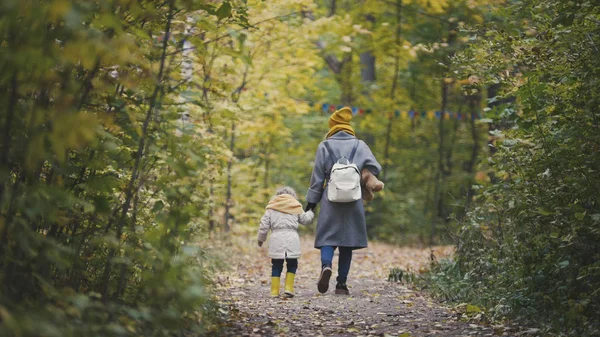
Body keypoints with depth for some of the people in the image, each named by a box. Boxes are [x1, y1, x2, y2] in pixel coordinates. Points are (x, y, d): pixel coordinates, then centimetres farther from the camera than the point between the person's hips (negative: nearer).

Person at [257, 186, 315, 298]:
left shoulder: (271, 208, 14)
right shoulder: (296, 207, 13)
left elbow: (264, 224, 10)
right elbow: (305, 219, 21)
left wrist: (261, 238, 22)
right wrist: (310, 213, 43)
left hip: (276, 239, 1)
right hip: (292, 238, -1)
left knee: (276, 266, 8)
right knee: (292, 265, 11)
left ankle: (274, 291, 5)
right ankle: (288, 288, 1)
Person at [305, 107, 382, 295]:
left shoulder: (324, 146, 4)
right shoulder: (360, 145, 6)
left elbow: (317, 176, 4)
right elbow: (374, 168, -2)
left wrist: (311, 202, 8)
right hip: (353, 201, 1)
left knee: (327, 237, 3)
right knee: (347, 240, 8)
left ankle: (326, 265, -28)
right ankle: (341, 284, 5)